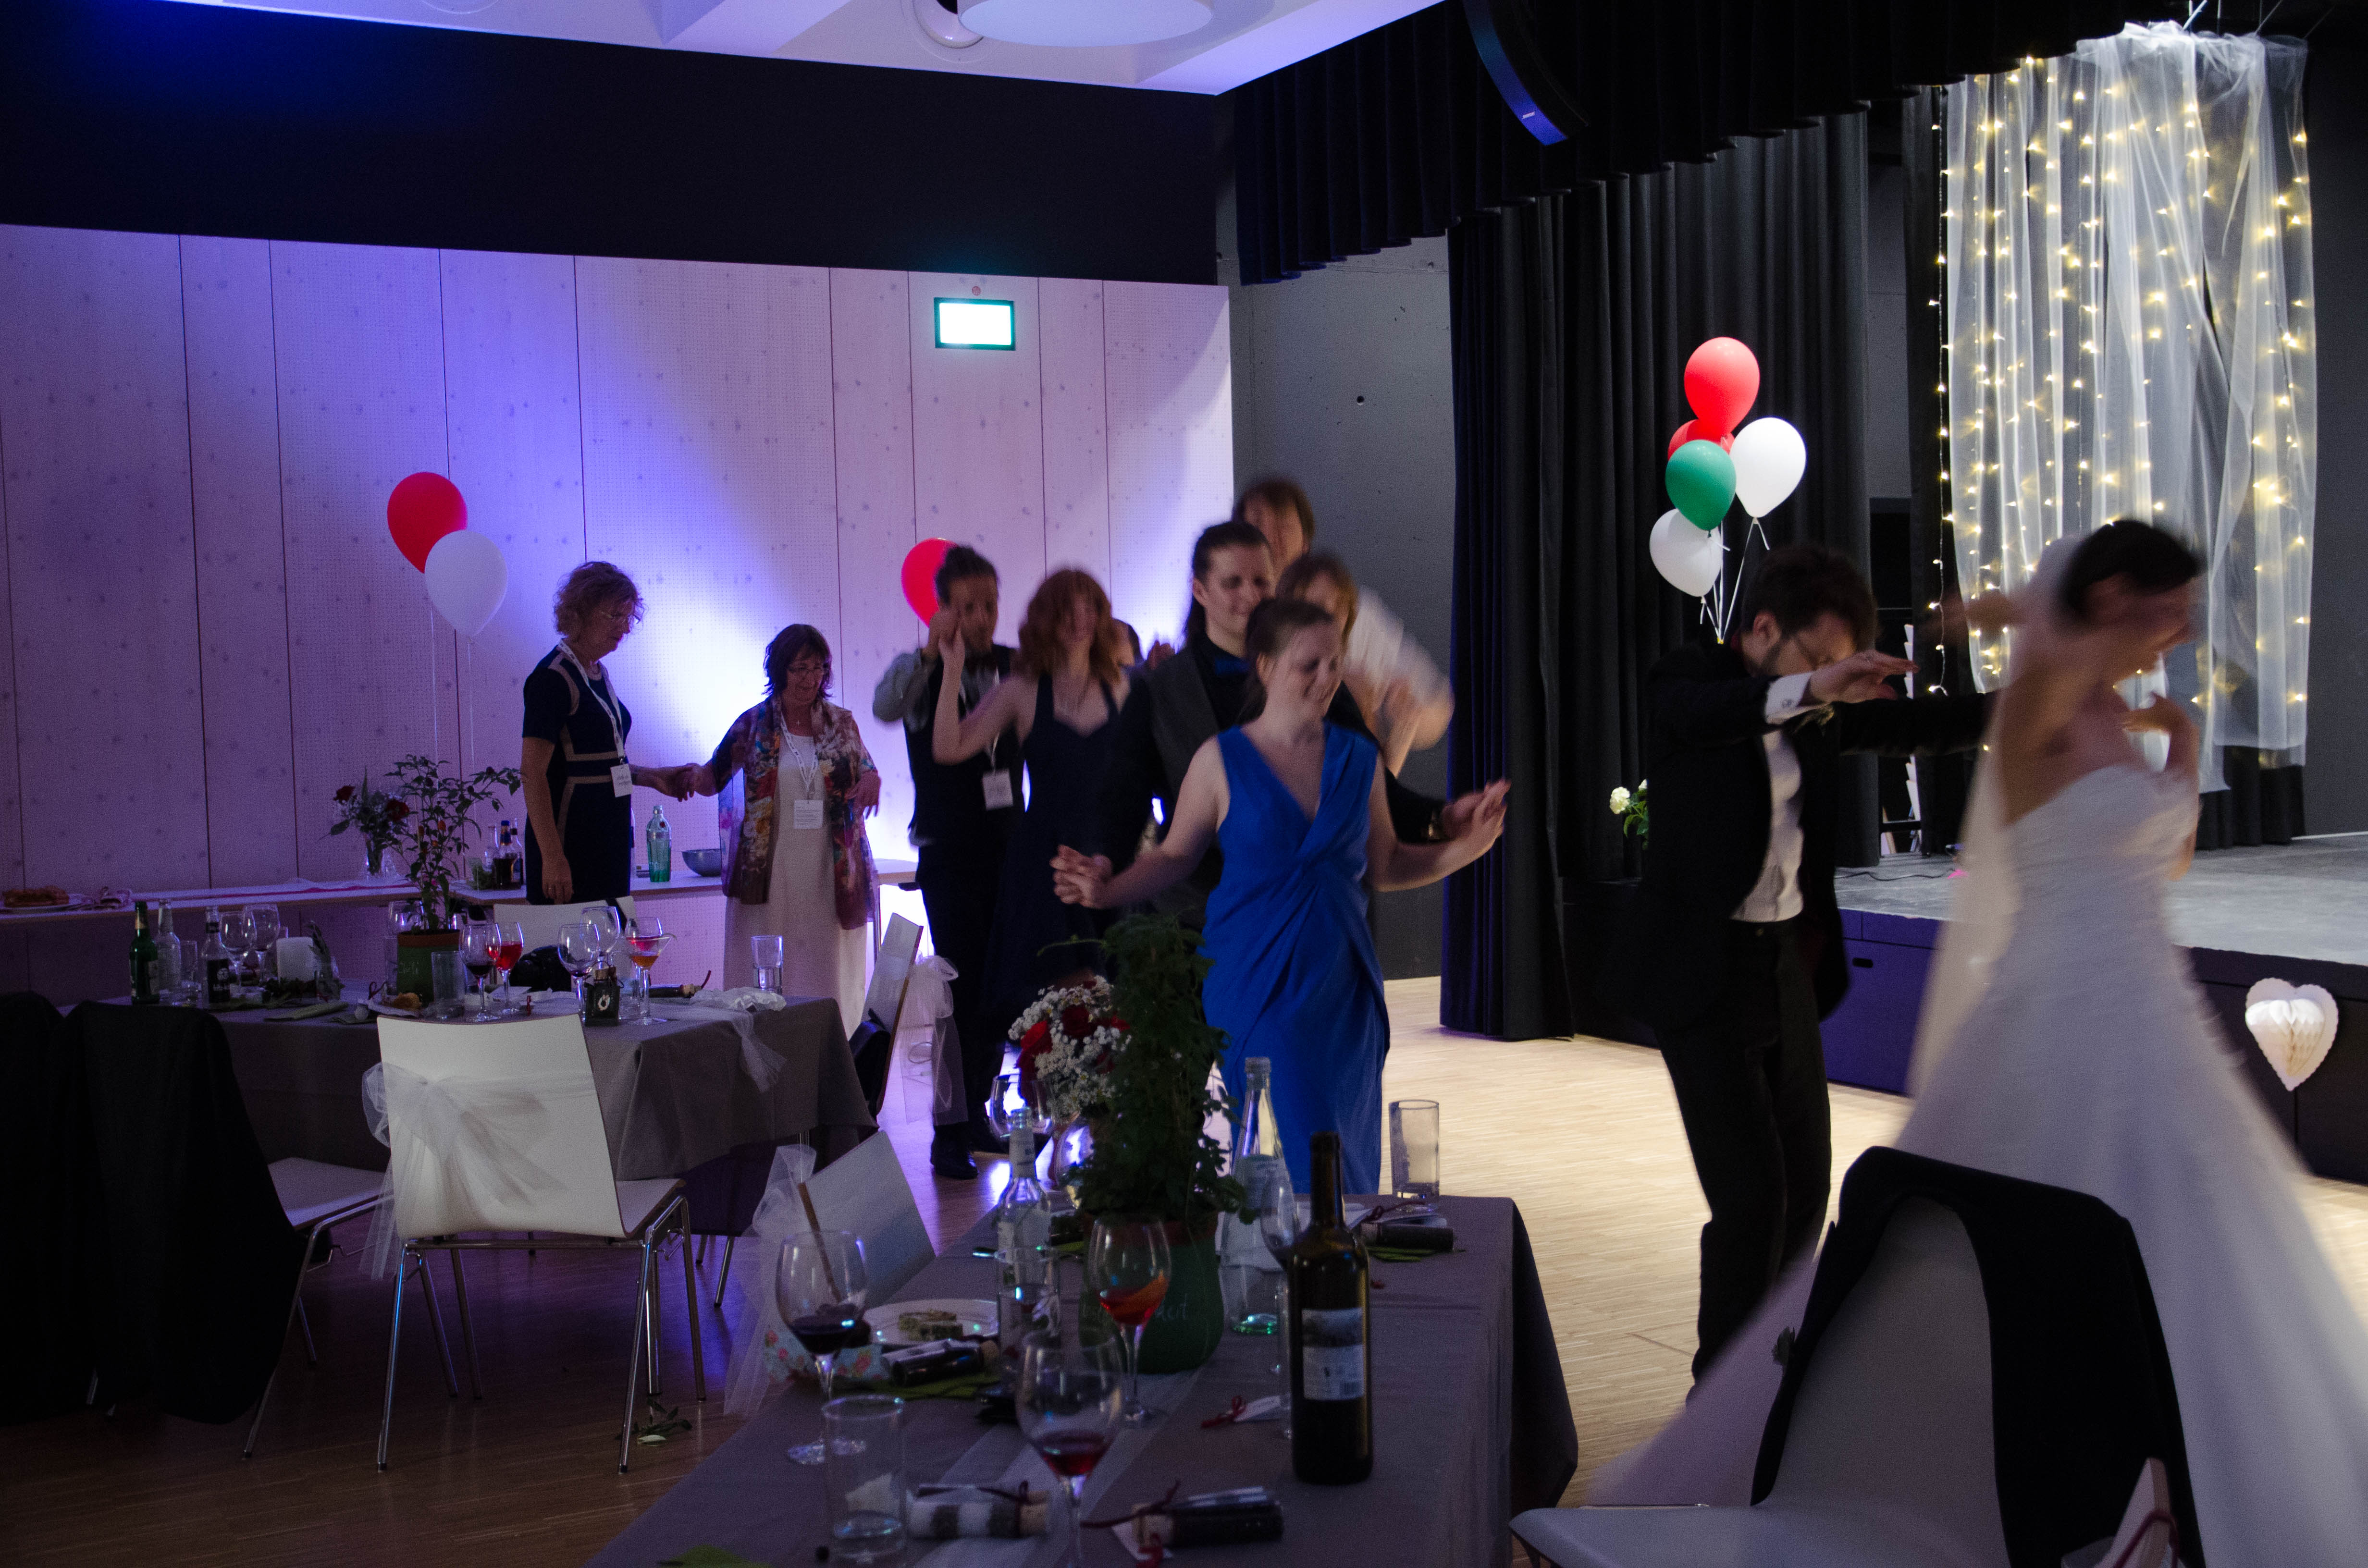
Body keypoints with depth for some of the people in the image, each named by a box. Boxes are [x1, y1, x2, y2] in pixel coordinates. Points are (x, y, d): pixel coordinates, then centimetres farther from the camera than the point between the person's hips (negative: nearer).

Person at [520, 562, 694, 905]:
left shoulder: (598, 674, 14)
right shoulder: (553, 678, -13)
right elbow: (532, 774, -19)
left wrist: (648, 777, 12)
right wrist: (552, 858, -24)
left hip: (610, 843, 9)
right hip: (571, 844, -9)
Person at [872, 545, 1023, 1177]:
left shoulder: (1019, 668, 6)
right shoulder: (922, 670, -5)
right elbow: (886, 708, -25)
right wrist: (931, 652, -39)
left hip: (1008, 851, 4)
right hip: (950, 857, -4)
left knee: (999, 991, 10)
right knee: (966, 992, -7)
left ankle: (975, 1116, 25)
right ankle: (950, 1133, 2)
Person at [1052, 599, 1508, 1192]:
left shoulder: (1359, 759, 7)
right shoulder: (1221, 760, -2)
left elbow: (1384, 865, 12)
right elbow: (1175, 856, 4)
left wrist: (1465, 848, 0)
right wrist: (1108, 891, -10)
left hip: (1343, 985, 4)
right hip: (1256, 984, -4)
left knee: (1349, 1150, 6)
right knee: (1292, 1154, -7)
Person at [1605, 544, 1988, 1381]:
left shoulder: (1813, 710, 8)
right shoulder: (1684, 685, -12)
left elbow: (1909, 726, 13)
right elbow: (1706, 714, -35)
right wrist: (1812, 688, -52)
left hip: (1787, 965, 8)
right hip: (1704, 973, -7)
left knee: (1805, 1186, 11)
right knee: (1751, 1196, -10)